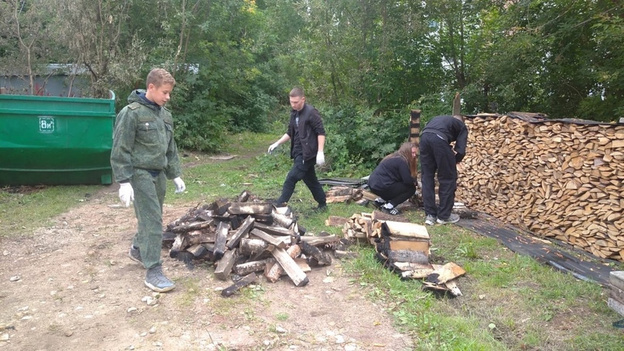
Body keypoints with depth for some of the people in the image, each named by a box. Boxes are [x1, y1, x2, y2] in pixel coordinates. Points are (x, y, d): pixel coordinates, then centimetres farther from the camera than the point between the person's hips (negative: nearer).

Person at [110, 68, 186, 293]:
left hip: (158, 173, 8)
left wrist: (175, 175, 17)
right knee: (152, 220, -10)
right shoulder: (132, 113, -12)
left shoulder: (164, 114, 11)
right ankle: (153, 271, -5)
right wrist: (124, 181, -17)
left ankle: (138, 249, 40)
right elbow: (120, 150, -13)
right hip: (140, 173, -7)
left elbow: (170, 148, 19)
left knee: (152, 217, 17)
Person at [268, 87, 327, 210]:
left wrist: (320, 152, -23)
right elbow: (290, 133, 21)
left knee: (291, 178, -11)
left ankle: (280, 204, -4)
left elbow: (321, 132, -16)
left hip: (307, 153, -9)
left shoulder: (311, 112, -13)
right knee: (310, 179, 15)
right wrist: (277, 143, 10)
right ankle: (323, 204, 27)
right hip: (298, 152, 9)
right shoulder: (294, 113, 12)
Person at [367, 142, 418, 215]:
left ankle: (380, 201, 18)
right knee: (411, 189, 0)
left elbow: (403, 178, 21)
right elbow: (407, 180, -14)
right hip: (381, 187, -10)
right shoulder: (401, 161, -12)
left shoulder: (395, 157, 17)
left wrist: (413, 181, 9)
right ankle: (389, 207, -7)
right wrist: (414, 182, 6)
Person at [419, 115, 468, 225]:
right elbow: (460, 151, 12)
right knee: (448, 178, 11)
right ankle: (444, 216, 17)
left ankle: (430, 215, 15)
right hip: (439, 138, -5)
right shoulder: (462, 126, 27)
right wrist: (453, 161, 31)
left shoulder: (439, 118, 41)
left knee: (427, 177, 14)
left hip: (424, 136, 5)